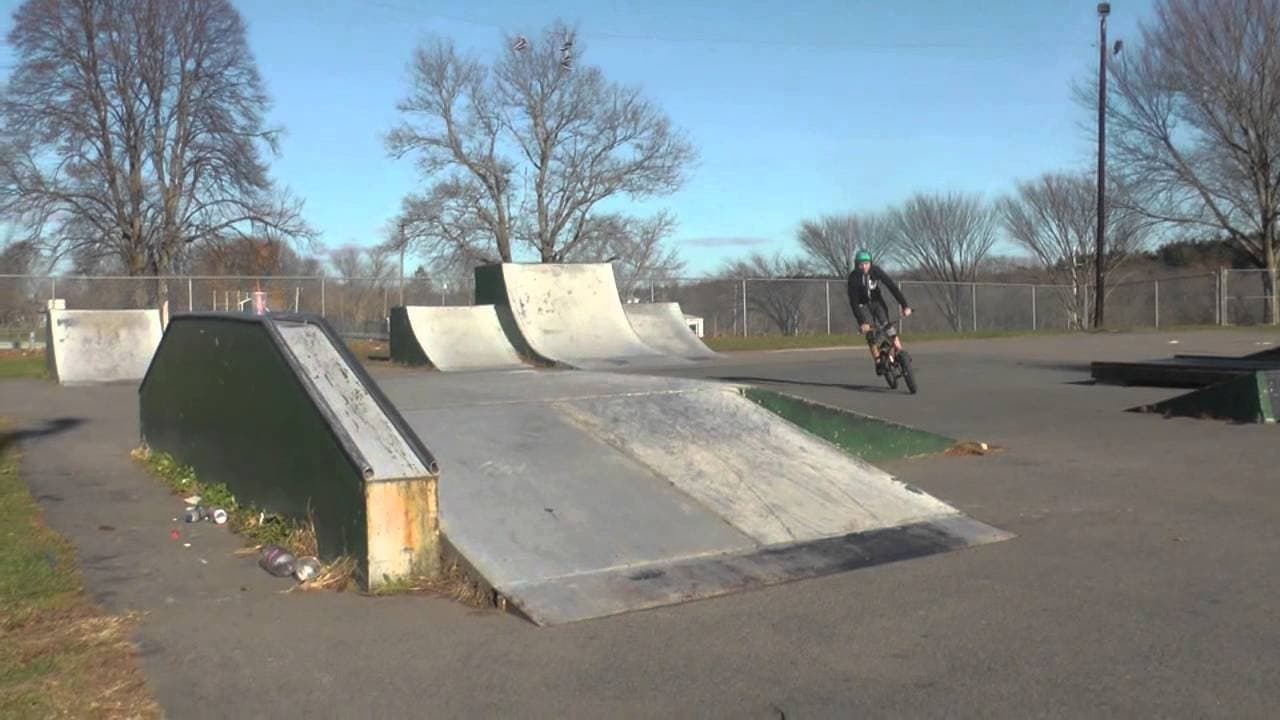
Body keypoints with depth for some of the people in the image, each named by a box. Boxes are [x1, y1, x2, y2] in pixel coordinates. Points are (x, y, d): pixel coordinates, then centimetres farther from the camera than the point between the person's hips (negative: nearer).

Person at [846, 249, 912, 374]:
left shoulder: (876, 271, -21)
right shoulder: (853, 277, -24)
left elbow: (892, 286, -24)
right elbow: (853, 301, -26)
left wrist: (905, 305, -32)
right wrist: (861, 322, -34)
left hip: (877, 302, 1)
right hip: (863, 305, -1)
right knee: (869, 331, -19)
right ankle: (878, 362, -14)